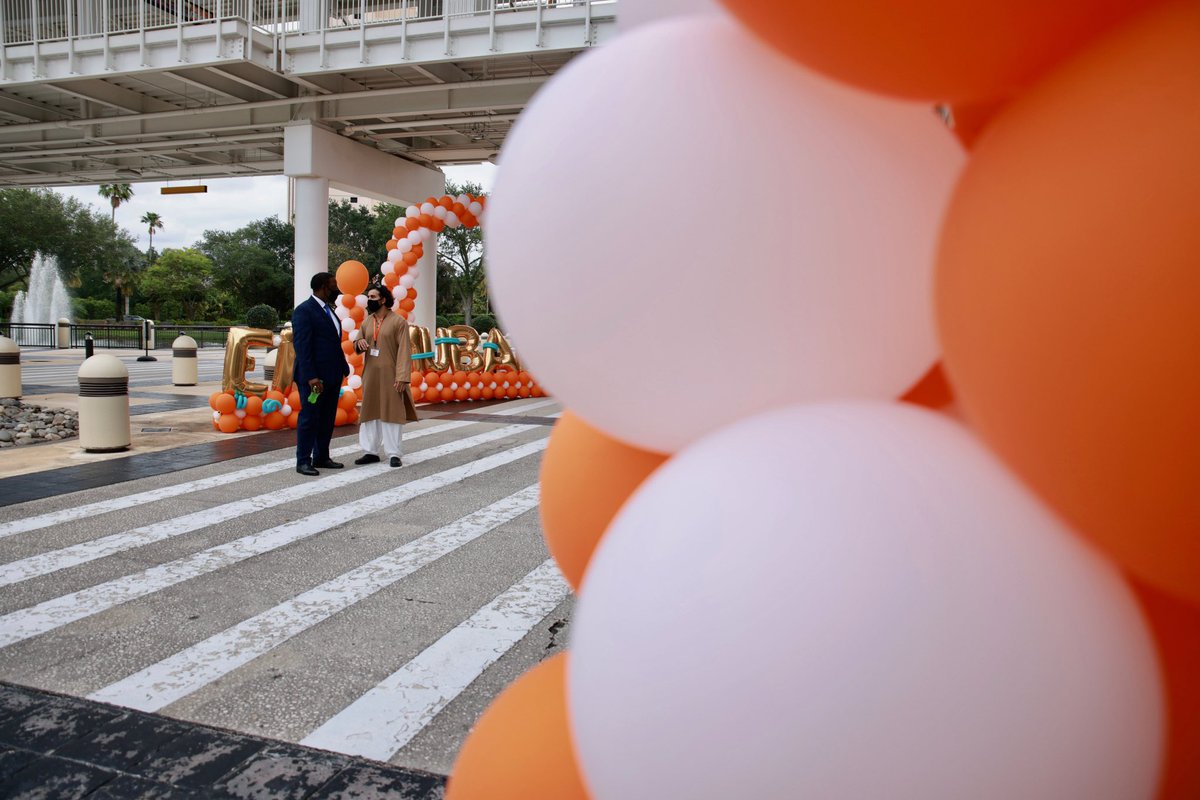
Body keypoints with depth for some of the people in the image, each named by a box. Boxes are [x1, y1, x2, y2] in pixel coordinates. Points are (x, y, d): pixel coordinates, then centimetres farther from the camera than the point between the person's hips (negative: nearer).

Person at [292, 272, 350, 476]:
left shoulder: (329, 310, 16)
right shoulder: (304, 310, -11)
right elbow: (302, 346, -16)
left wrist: (343, 368, 8)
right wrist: (311, 376, -22)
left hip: (332, 375, 8)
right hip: (314, 377, -8)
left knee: (327, 419, 12)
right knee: (309, 418, -1)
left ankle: (321, 457, 21)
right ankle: (303, 461, 6)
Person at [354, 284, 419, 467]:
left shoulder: (398, 321, -7)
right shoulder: (366, 322, 10)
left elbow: (404, 351, -12)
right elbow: (359, 344, 20)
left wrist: (402, 377, -19)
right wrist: (359, 342, -6)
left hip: (390, 375, -6)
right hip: (370, 374, 6)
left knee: (392, 411, -1)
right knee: (369, 411, 8)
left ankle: (394, 453, 5)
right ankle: (370, 451, 15)